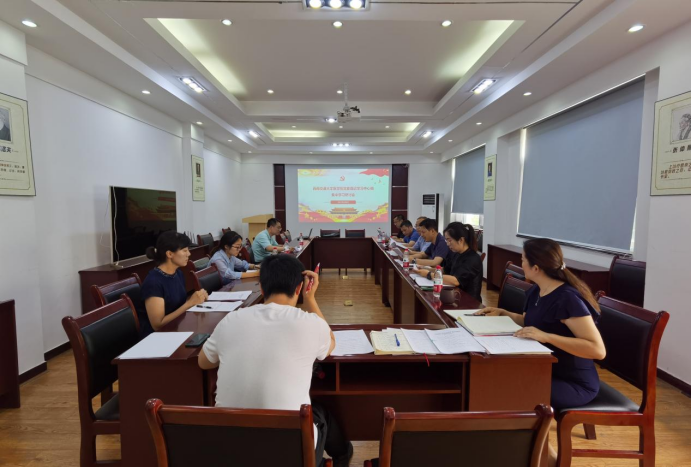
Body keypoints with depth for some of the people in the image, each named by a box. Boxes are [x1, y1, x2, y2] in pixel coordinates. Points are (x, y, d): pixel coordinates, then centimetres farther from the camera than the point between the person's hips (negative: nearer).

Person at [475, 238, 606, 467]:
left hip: (574, 383, -8)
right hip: (547, 372, 8)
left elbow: (598, 350, -29)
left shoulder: (567, 298, -24)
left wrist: (546, 336, -35)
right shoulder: (536, 292, 2)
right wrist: (502, 313, 9)